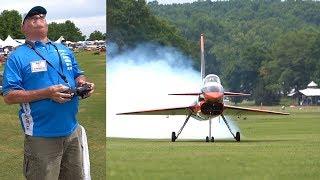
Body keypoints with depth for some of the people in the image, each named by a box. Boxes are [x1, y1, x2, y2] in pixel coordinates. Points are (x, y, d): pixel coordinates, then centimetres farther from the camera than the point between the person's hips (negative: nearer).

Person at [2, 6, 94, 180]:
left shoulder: (64, 51, 15)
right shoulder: (18, 57, -4)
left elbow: (78, 75, 25)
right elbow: (9, 96, -12)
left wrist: (83, 84, -2)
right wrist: (47, 93, -22)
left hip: (73, 131, 6)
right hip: (42, 137, -6)